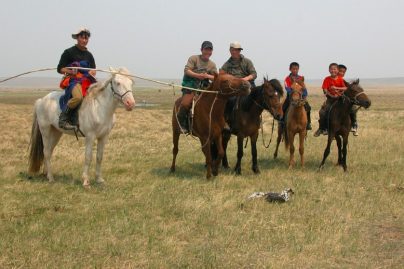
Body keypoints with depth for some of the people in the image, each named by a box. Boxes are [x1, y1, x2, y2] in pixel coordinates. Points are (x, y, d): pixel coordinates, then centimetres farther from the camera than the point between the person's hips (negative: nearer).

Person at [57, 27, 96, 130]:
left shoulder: (89, 55, 19)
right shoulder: (69, 52, 3)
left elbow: (93, 70, 20)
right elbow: (60, 69, 1)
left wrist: (92, 73, -3)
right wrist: (70, 71, -17)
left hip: (87, 81, 6)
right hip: (73, 80, -6)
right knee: (78, 96, -39)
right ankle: (63, 118, -23)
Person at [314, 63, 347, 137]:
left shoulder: (340, 79, 0)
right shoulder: (327, 79, 0)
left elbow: (345, 88, -10)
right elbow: (325, 90, -8)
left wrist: (336, 88, -22)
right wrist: (332, 95, -20)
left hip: (339, 98, 0)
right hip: (330, 98, 0)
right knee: (322, 112, -19)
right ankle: (321, 128, -3)